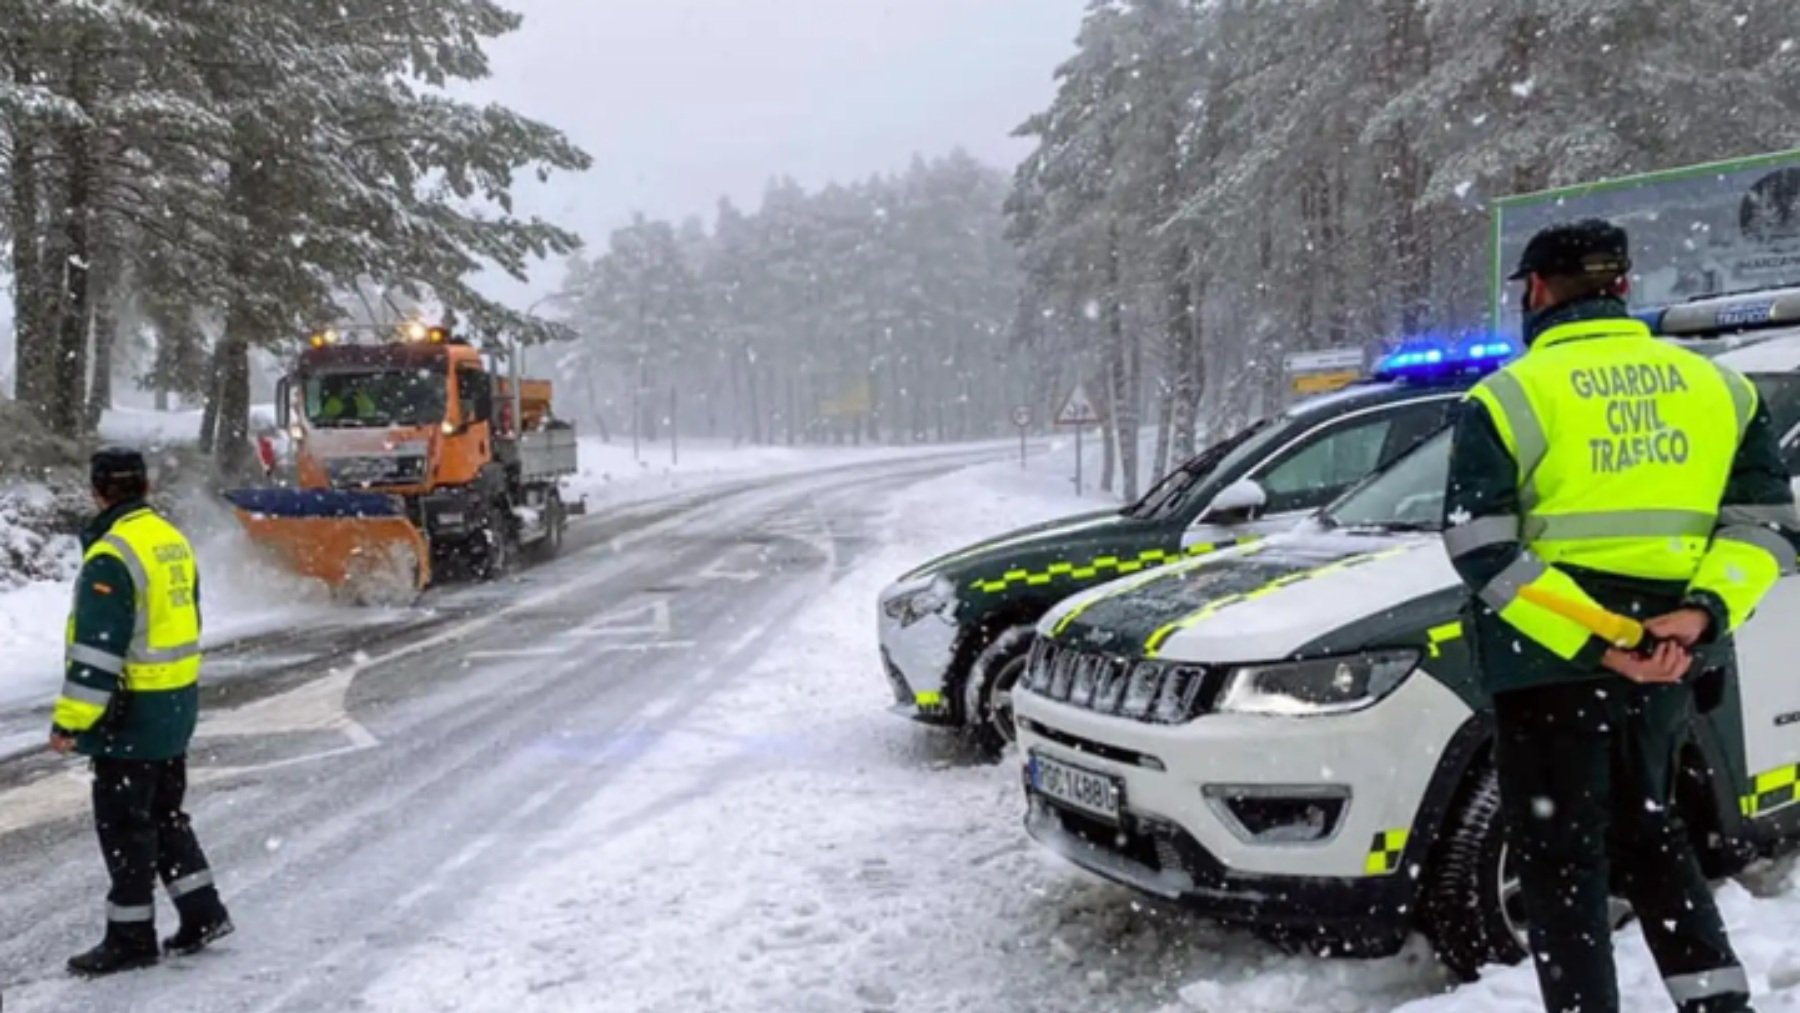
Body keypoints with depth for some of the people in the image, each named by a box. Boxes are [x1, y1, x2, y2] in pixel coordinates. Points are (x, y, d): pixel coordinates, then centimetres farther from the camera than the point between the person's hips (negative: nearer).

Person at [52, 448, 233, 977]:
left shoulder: (112, 556, -20)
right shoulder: (173, 541, 8)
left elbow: (97, 648, -22)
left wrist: (70, 719, -18)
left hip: (132, 712, -9)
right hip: (177, 702, 9)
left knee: (124, 822, 3)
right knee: (164, 811, 18)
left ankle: (131, 937, 13)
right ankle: (203, 913, 21)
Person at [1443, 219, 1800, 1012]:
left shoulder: (1509, 398, -8)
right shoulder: (1714, 385, 7)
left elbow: (1482, 548, -17)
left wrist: (1591, 641, -18)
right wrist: (1703, 611, -10)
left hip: (1551, 663, -5)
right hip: (1672, 658, 5)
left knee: (1563, 858, 5)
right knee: (1646, 829, 24)